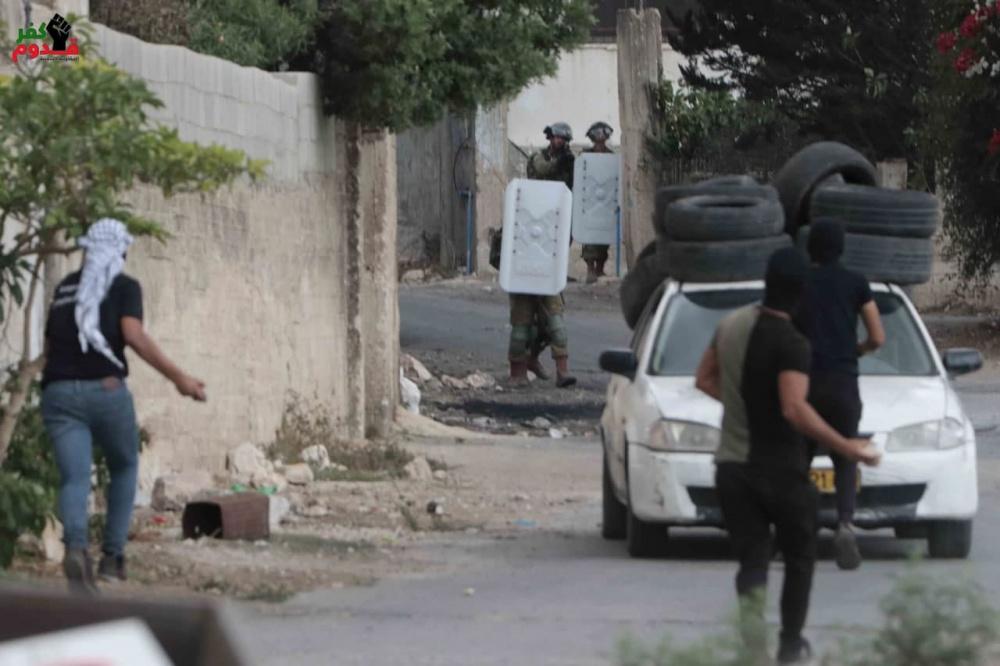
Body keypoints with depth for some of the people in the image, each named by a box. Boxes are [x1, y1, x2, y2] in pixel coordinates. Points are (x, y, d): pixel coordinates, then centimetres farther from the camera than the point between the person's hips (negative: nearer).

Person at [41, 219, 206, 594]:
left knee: (74, 479, -6)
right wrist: (177, 377, -12)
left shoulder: (66, 288, 20)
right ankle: (113, 555, 10)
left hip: (58, 392, 3)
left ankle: (76, 547, -36)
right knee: (124, 467, 20)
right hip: (105, 389, -3)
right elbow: (133, 335, -11)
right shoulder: (123, 287, 4)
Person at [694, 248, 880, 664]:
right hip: (780, 469, -5)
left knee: (752, 557, 6)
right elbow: (795, 410, -29)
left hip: (731, 465, 5)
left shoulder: (732, 324, 3)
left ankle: (750, 601, -23)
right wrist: (847, 448, -26)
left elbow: (704, 379, 16)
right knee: (799, 558, 15)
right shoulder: (790, 344, -19)